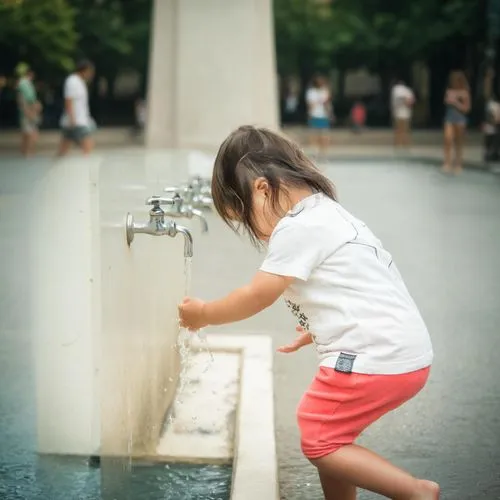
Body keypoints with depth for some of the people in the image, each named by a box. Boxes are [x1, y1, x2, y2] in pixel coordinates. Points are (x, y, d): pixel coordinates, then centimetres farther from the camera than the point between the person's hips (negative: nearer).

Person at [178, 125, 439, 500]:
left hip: (376, 357, -10)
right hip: (402, 349, 10)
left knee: (319, 441, -1)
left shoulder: (297, 227, -14)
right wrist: (312, 333, 27)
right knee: (328, 433, 18)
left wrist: (203, 314, 5)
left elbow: (257, 297, -9)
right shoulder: (324, 213, 17)